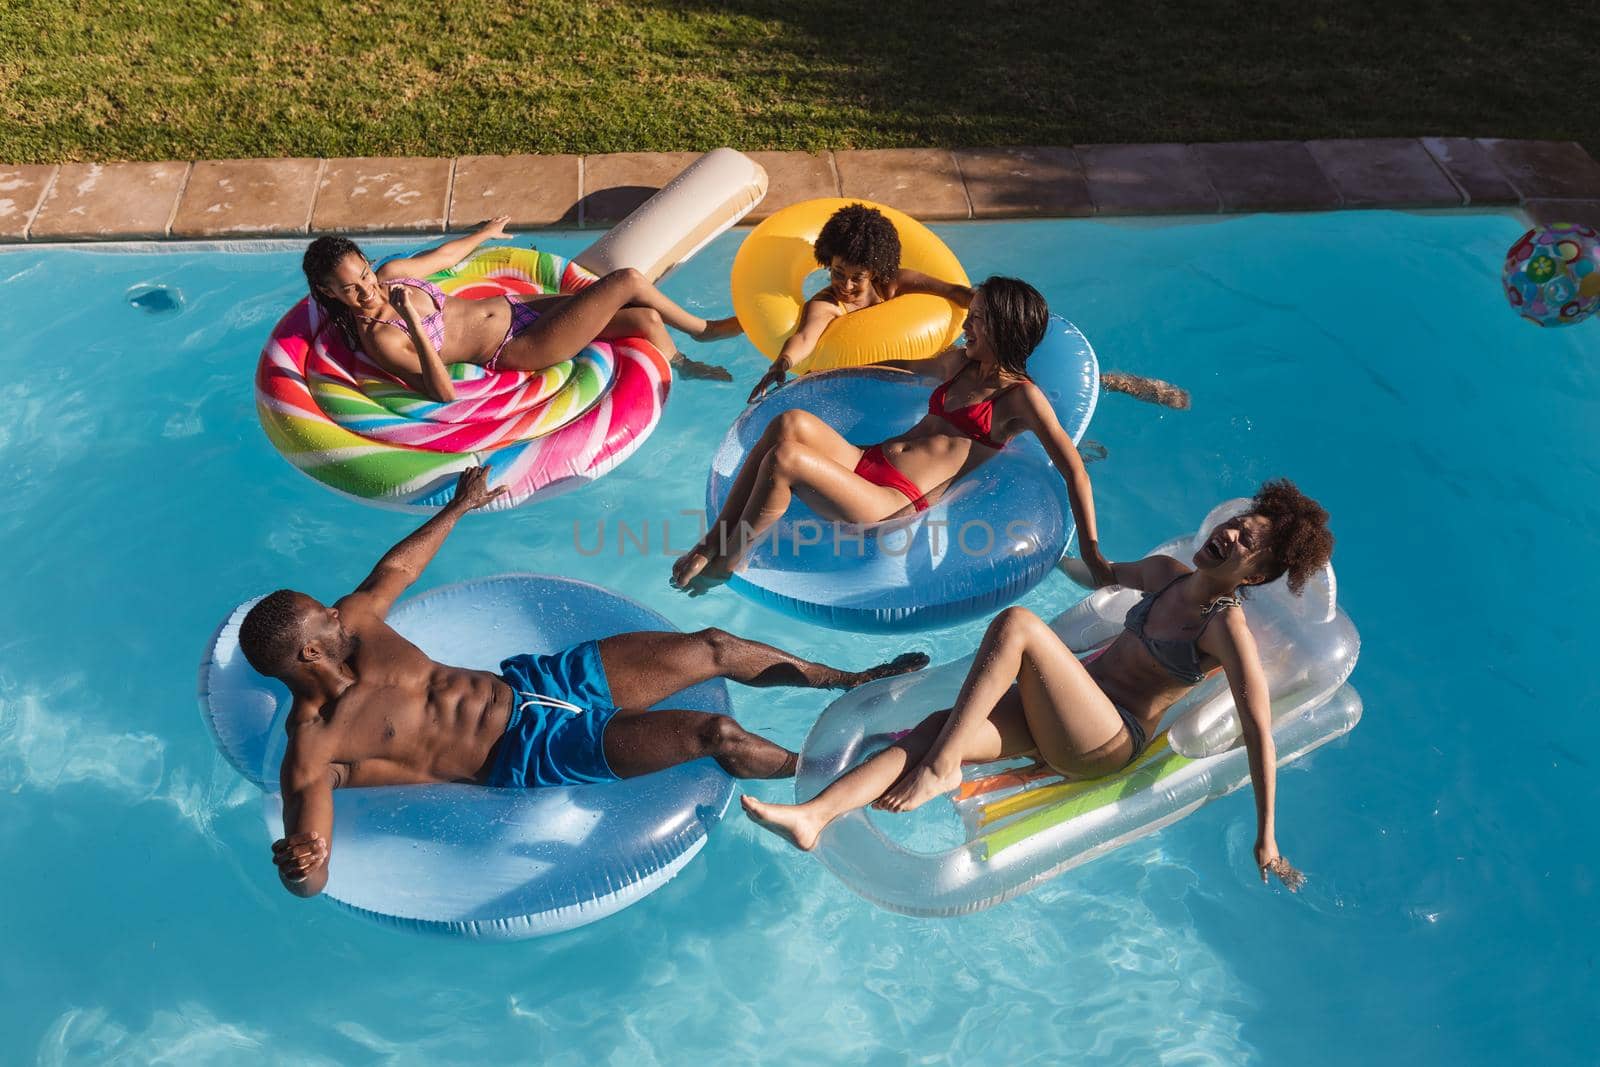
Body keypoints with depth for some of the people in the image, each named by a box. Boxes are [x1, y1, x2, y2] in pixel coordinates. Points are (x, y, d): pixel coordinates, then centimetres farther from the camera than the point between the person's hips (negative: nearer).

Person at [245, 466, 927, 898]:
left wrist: (459, 508, 34)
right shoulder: (312, 745, -15)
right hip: (526, 754, -7)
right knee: (716, 734, -20)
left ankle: (851, 680, 20)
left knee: (713, 648, -1)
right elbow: (310, 879, -21)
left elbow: (396, 567, 22)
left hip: (530, 681, 7)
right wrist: (298, 860, -46)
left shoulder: (352, 624, 3)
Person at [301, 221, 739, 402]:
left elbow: (443, 256, 21)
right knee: (628, 281, -11)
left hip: (515, 306, 8)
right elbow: (444, 393, -29)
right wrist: (414, 324, -37)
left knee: (645, 319, 2)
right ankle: (703, 329, 18)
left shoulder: (391, 275, 1)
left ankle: (683, 366, 37)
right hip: (517, 349, -8)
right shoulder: (378, 339, -20)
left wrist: (486, 233, 37)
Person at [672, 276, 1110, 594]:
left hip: (895, 502, -7)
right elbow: (897, 361, 36)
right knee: (790, 422, -24)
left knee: (784, 457, -30)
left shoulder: (1021, 397, -4)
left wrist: (1091, 552, -17)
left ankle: (726, 561, -9)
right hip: (865, 461, 7)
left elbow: (1074, 471, -10)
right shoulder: (958, 364, 18)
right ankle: (713, 540, -18)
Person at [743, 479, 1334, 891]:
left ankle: (940, 768, -24)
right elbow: (1108, 575, 34)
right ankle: (812, 816, -31)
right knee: (935, 726, -20)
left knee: (1016, 622, -28)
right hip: (1062, 719, 7)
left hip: (1105, 741, -7)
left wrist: (1266, 840, -16)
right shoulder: (1167, 574, 12)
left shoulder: (1227, 628, -10)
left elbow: (1259, 733, -14)